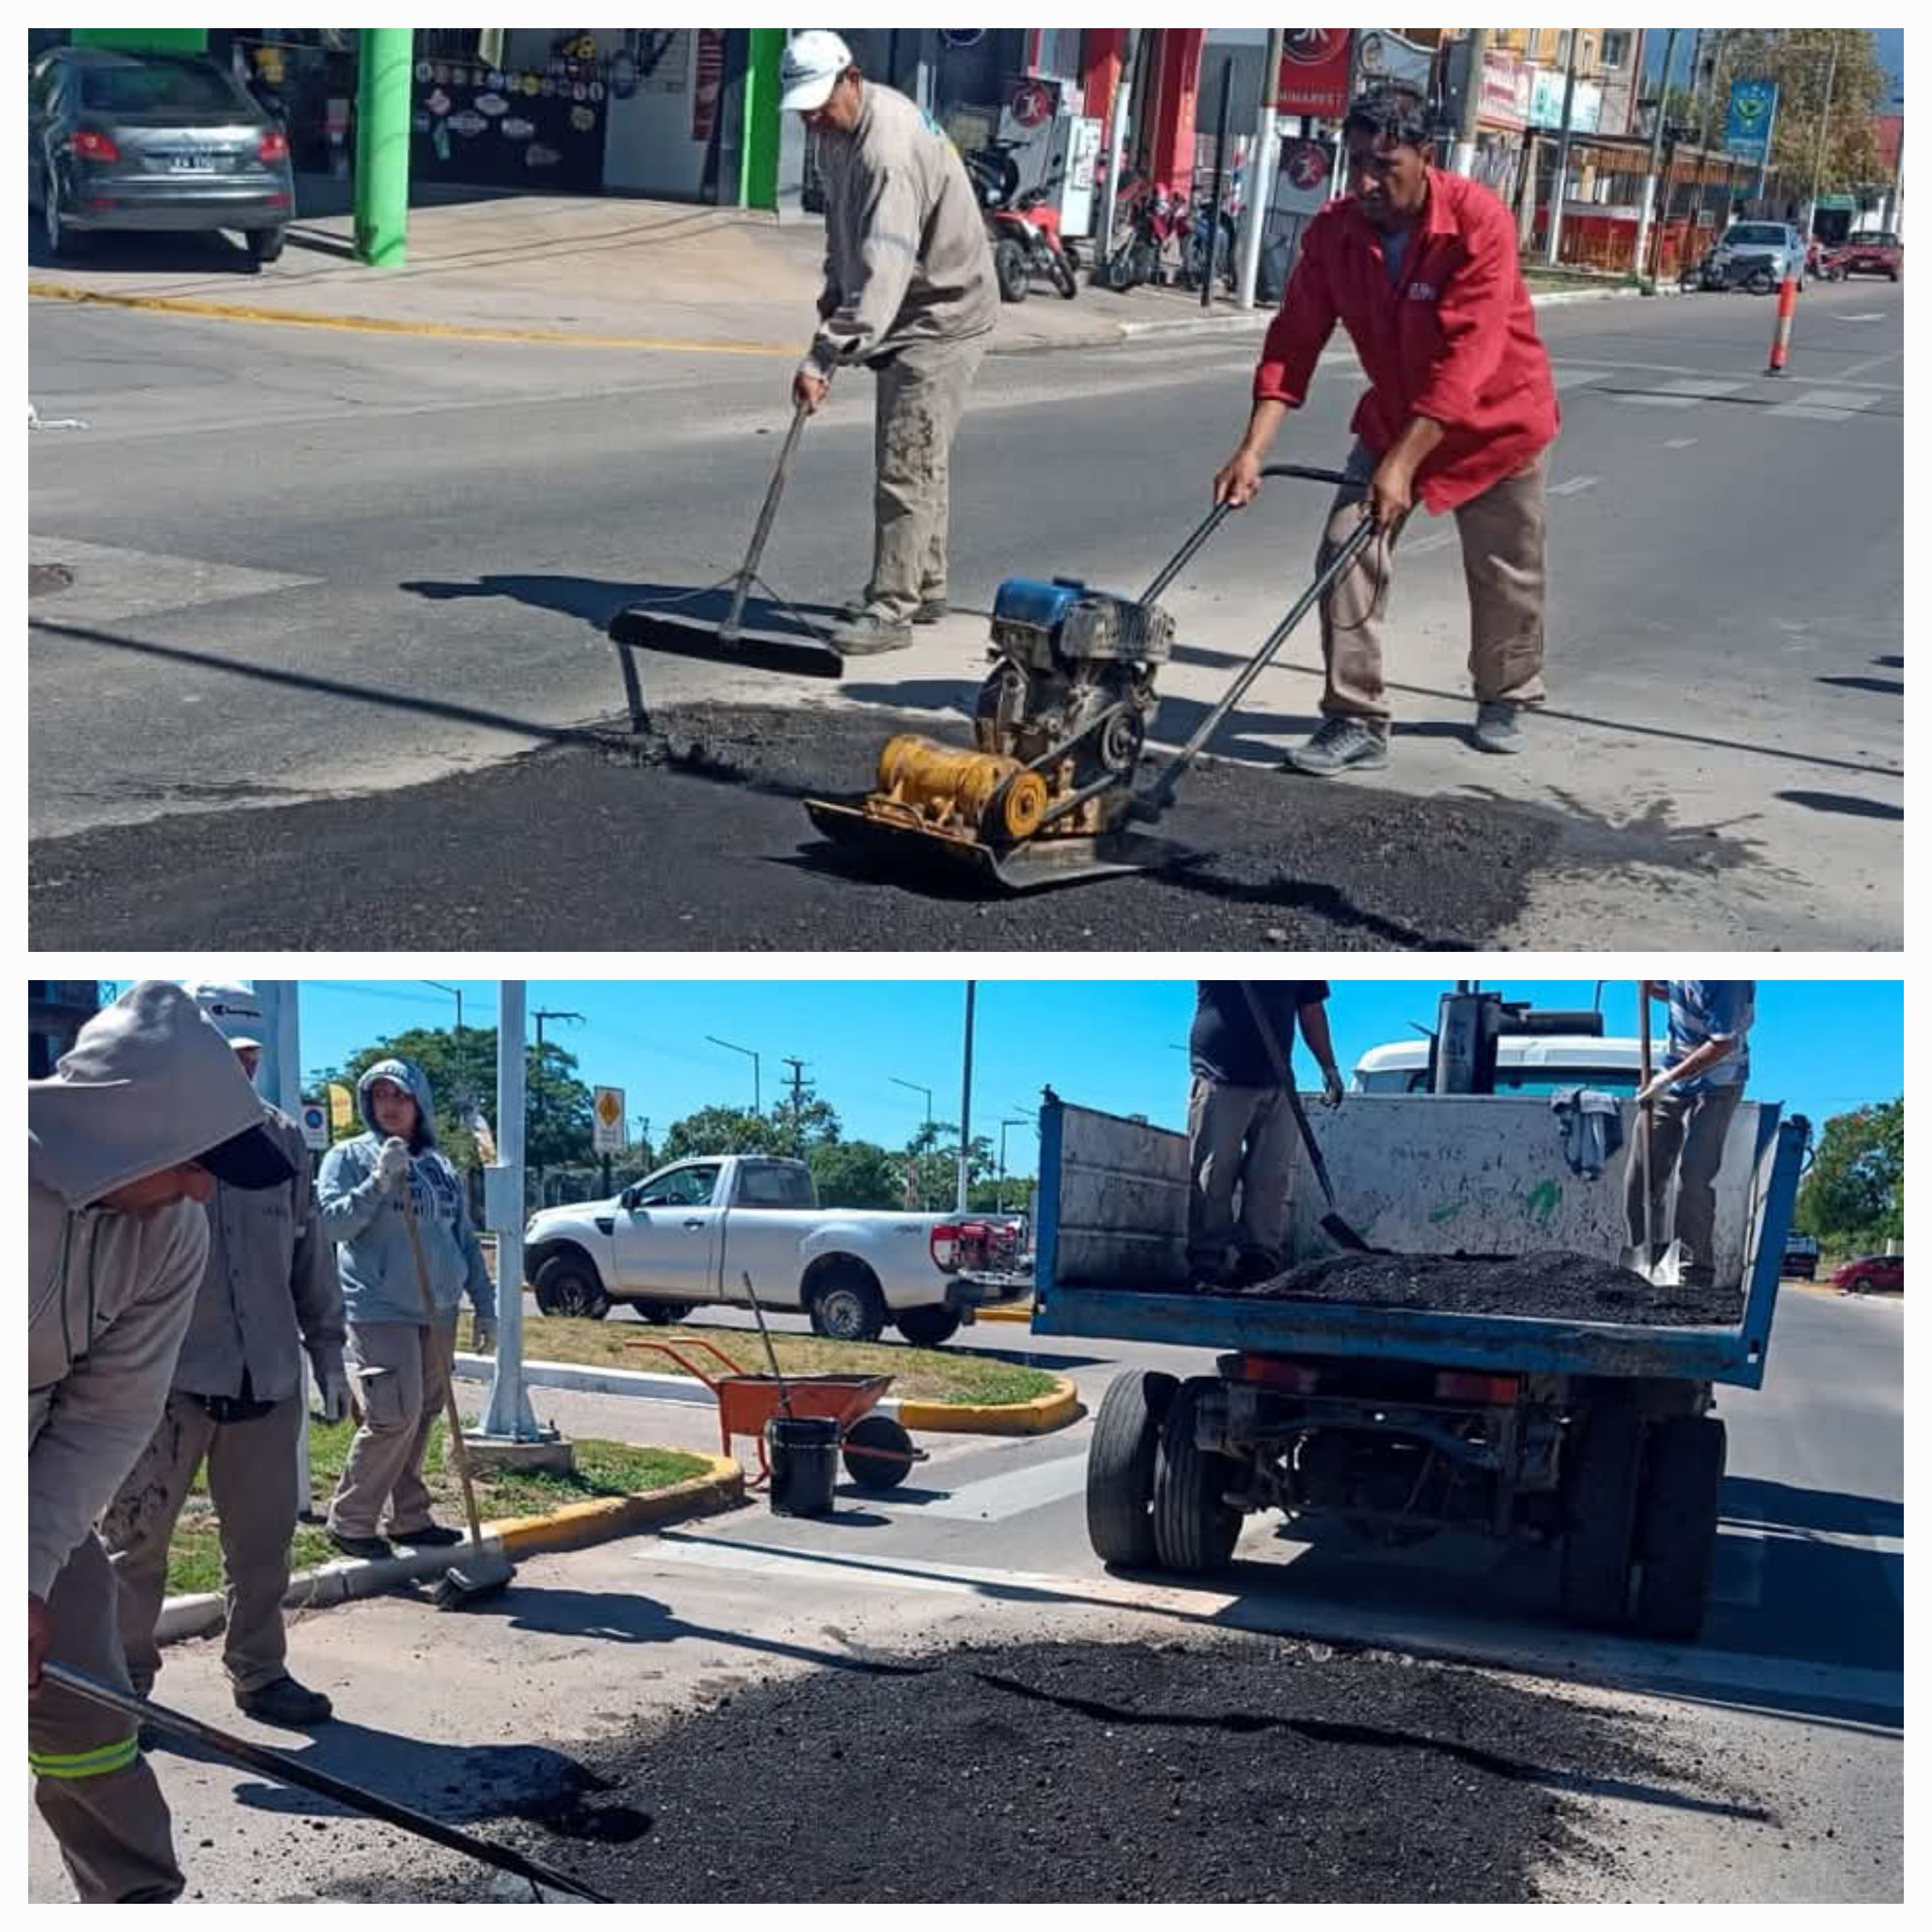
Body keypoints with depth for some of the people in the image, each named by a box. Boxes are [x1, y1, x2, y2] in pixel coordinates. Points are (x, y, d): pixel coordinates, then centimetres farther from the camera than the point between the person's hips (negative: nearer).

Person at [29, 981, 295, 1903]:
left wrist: (36, 1570, -18)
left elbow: (110, 1415, -10)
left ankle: (140, 1899, 22)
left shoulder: (172, 1232, -14)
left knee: (82, 1706, 7)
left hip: (40, 1487, 4)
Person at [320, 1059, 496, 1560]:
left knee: (424, 1416, 9)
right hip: (380, 1311, -6)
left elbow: (466, 1241, 18)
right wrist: (380, 1180, -21)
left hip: (438, 1312, 6)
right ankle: (350, 1521, 0)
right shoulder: (350, 1157, -1)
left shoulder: (442, 1169, 14)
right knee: (396, 1416, -13)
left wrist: (485, 1306, 14)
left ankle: (410, 1518, 20)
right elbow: (331, 1222, -13)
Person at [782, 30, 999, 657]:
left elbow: (882, 273, -36)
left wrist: (823, 359, -39)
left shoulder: (892, 149, -29)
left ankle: (892, 608, -10)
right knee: (916, 459, 17)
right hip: (907, 313, 10)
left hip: (942, 316, -10)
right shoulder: (839, 130, 3)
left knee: (907, 464, -12)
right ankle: (924, 589, 29)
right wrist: (833, 294, 9)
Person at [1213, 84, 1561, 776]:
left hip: (1497, 420, -4)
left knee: (1504, 573, 12)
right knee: (1346, 552, -11)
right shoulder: (1332, 232, -15)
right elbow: (1294, 341, -16)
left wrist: (1403, 463, -41)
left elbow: (1466, 360, -36)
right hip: (1393, 416, 4)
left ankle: (1505, 700, 37)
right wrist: (1253, 449, -28)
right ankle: (1356, 722, -5)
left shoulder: (1479, 222, -30)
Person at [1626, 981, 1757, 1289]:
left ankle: (1697, 1273, 3)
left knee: (1693, 1179, -9)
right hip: (1672, 1079, 8)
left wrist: (1669, 1079, -21)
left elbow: (1723, 1044, -24)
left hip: (1716, 1086, -8)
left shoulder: (1727, 977, -27)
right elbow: (1658, 992, 18)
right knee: (1641, 1173, 7)